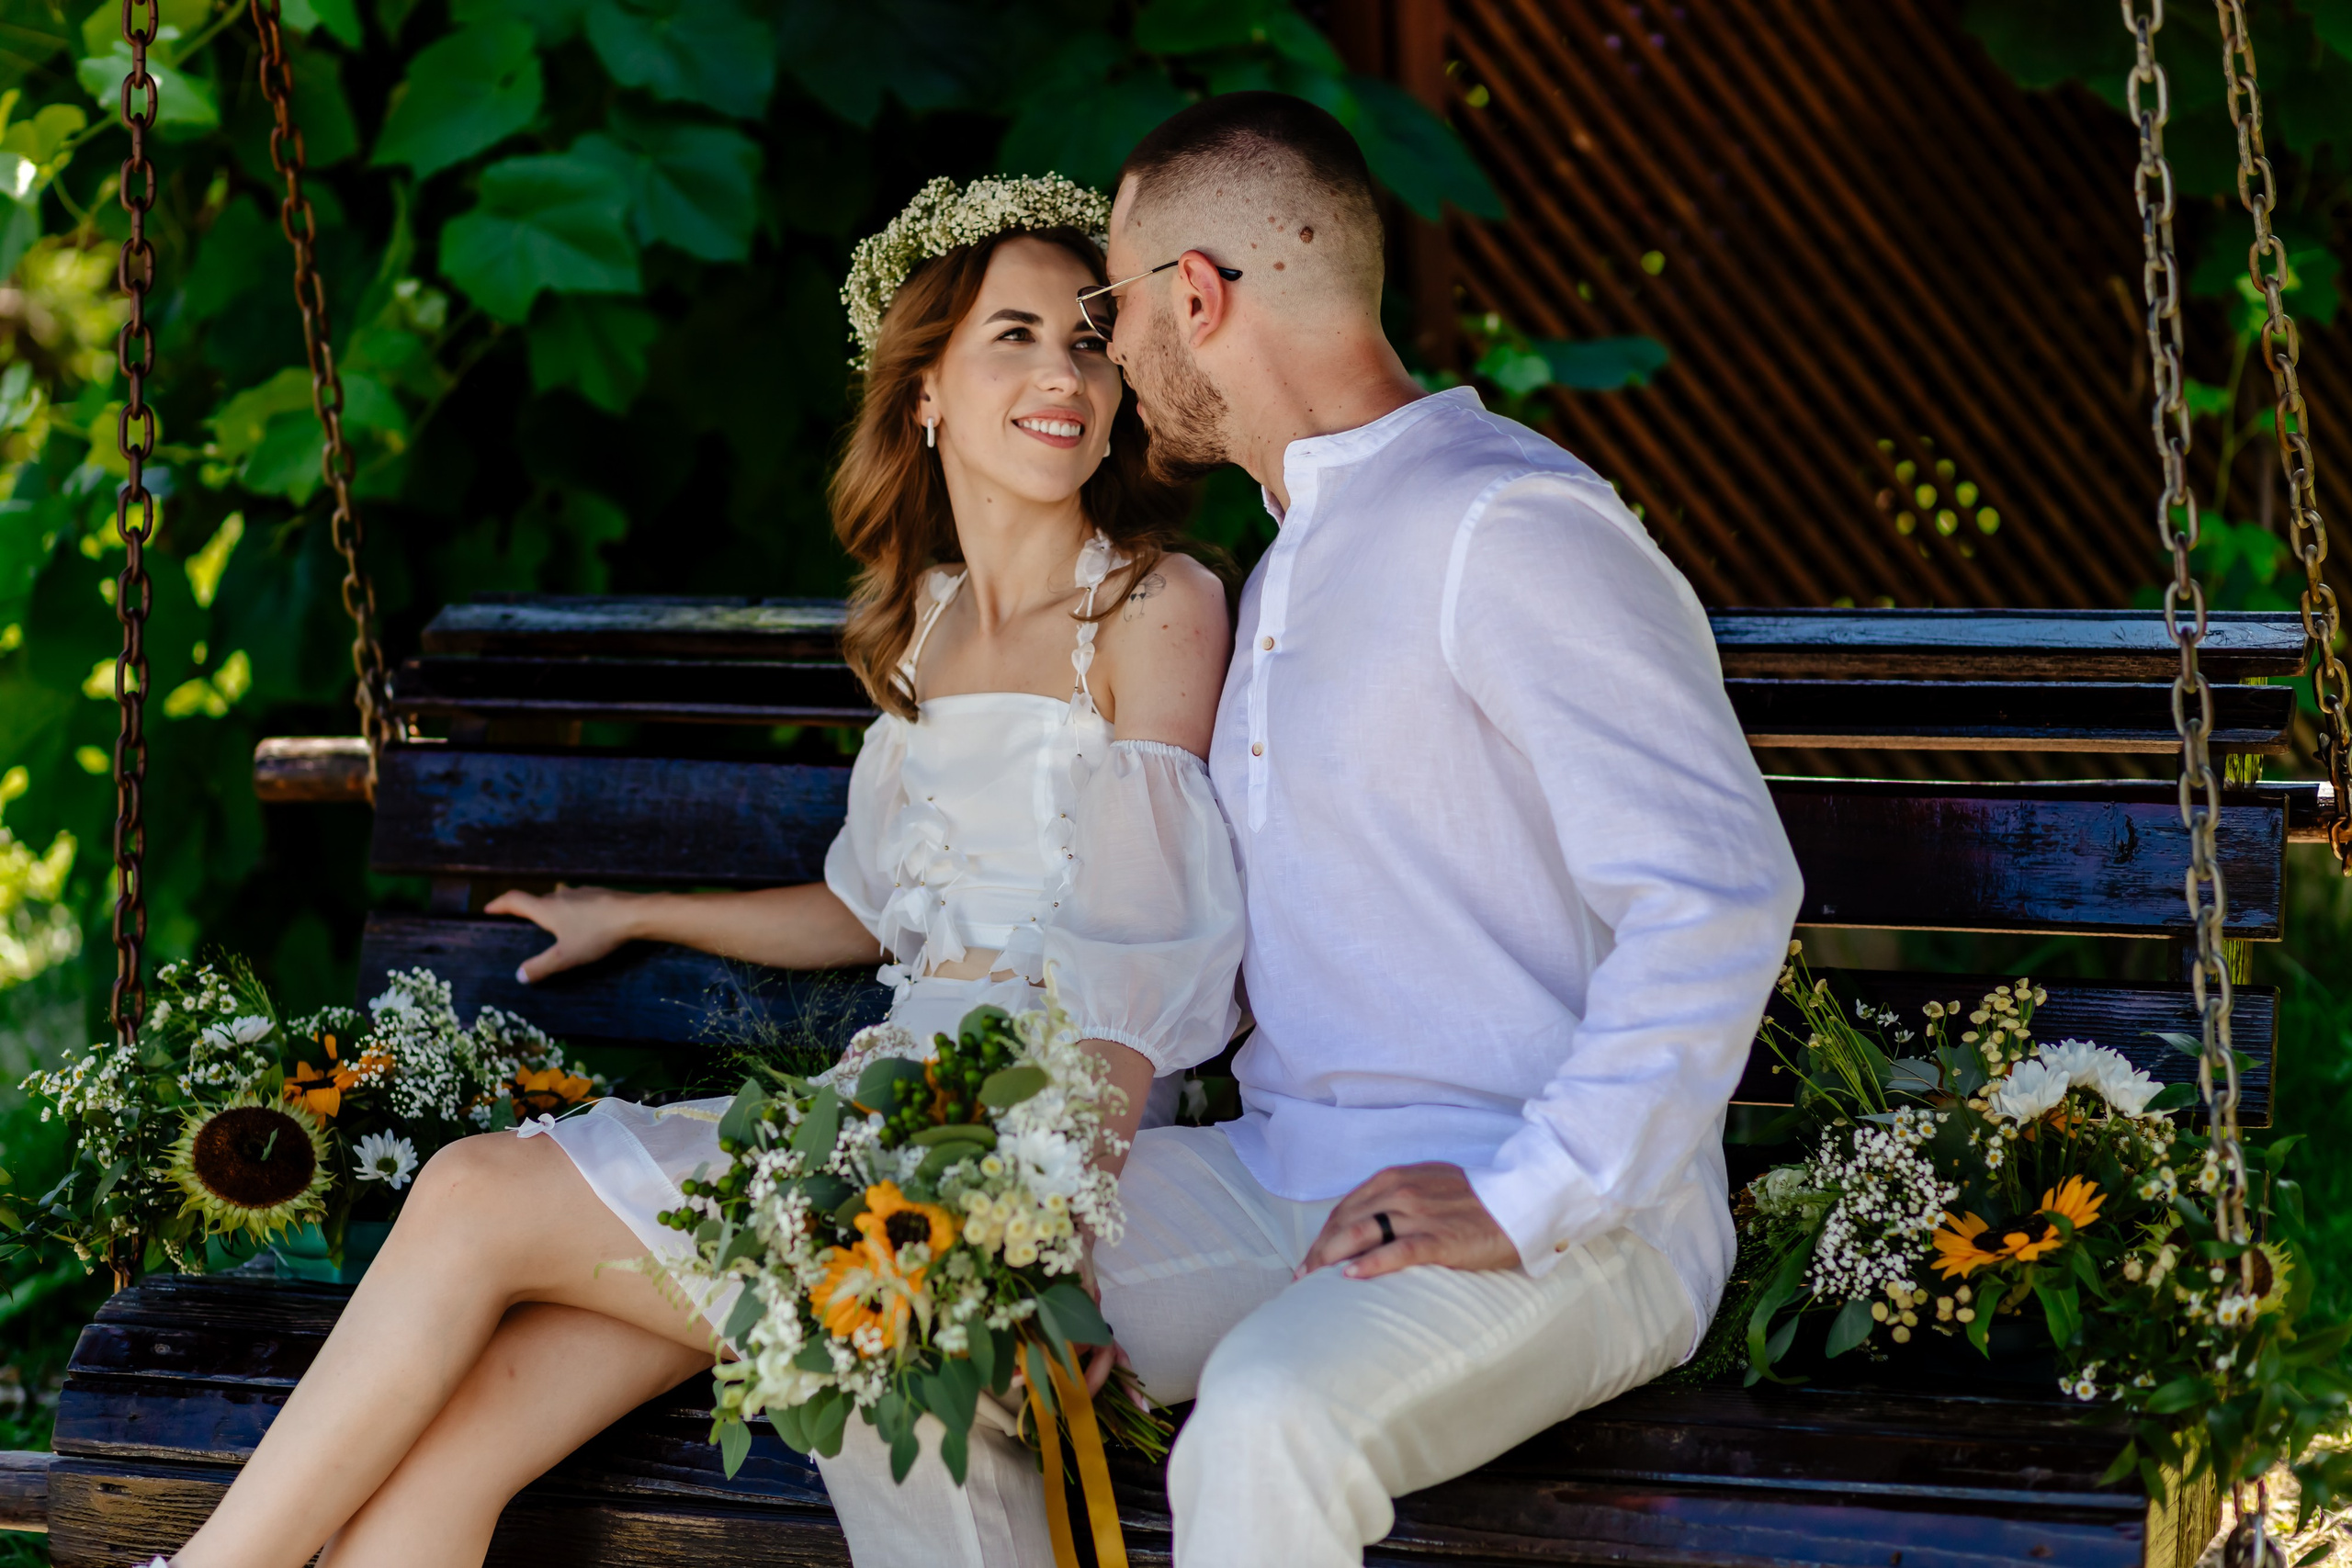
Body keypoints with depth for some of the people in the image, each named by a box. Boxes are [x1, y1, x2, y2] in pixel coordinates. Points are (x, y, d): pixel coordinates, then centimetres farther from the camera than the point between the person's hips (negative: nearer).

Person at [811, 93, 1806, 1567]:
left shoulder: (1505, 522, -11)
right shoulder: (1287, 571, 22)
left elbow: (1721, 890, -21)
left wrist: (1528, 1203, -24)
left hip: (1564, 1229, -9)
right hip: (1282, 1185, 9)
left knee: (1273, 1417, -38)